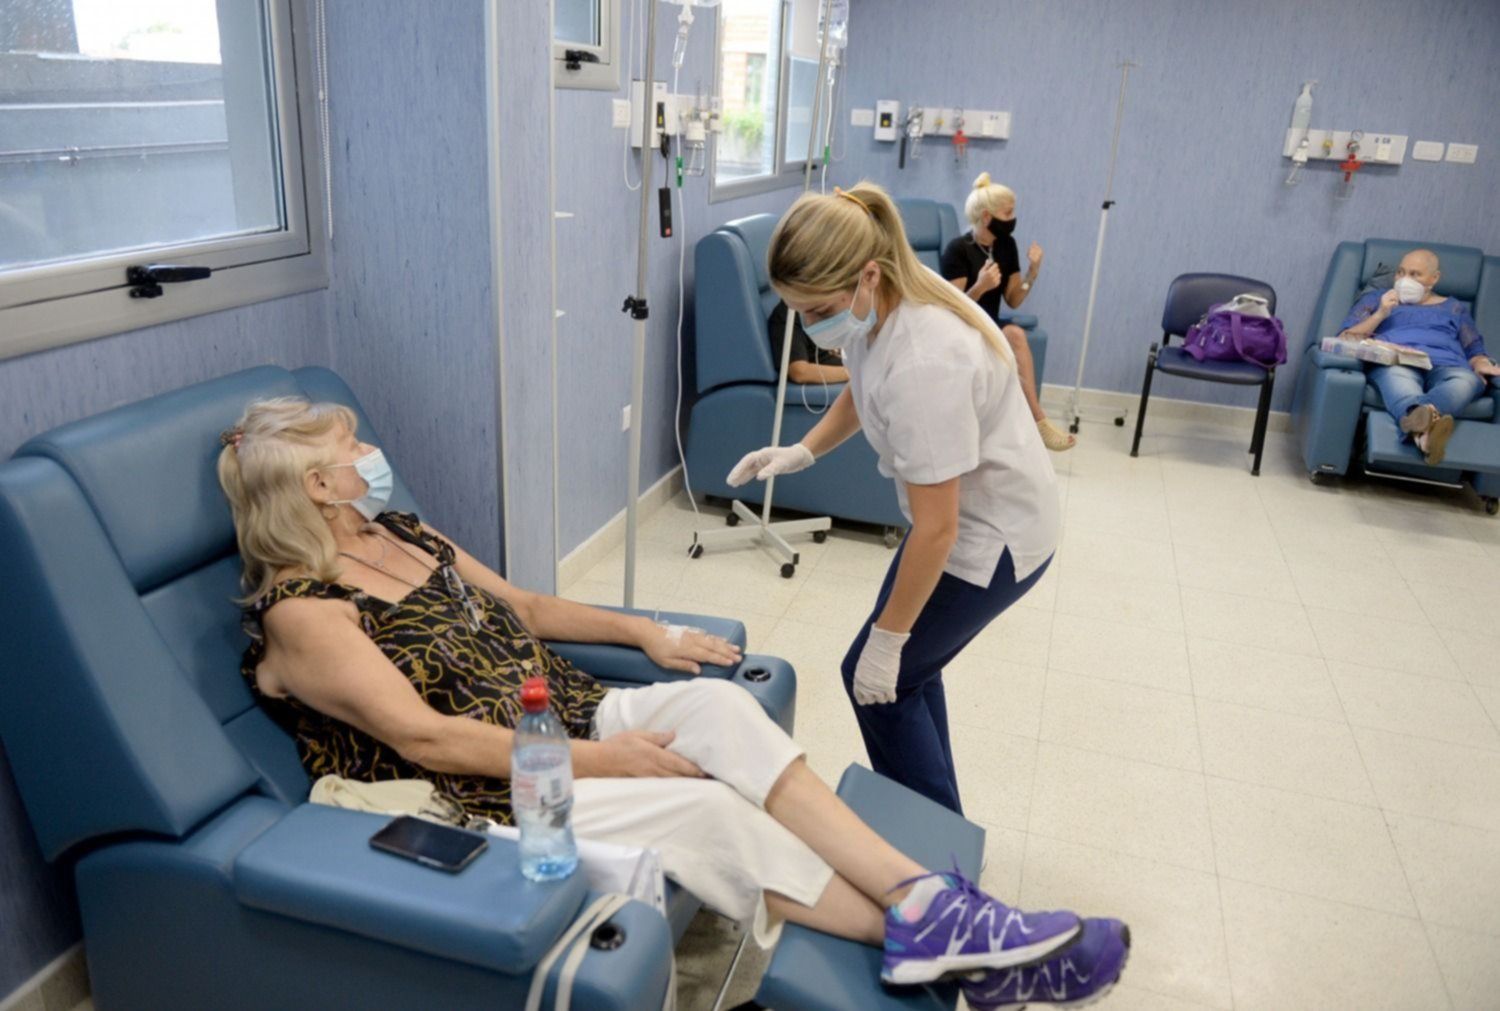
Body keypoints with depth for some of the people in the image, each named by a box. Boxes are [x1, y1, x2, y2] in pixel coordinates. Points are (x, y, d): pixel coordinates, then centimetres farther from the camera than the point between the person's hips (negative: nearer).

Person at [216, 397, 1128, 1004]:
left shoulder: (402, 533, 12)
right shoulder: (300, 609, -13)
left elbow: (520, 608, 18)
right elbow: (426, 740, -21)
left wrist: (642, 630, 7)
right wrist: (595, 760, -22)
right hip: (483, 792, -7)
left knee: (719, 704, -18)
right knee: (701, 804, -25)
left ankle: (928, 902, -22)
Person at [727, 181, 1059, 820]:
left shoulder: (924, 364, -36)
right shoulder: (877, 305, -9)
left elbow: (936, 528, -30)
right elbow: (862, 390, 14)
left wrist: (886, 638, -20)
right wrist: (803, 450, -2)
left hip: (993, 536, -9)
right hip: (965, 513, 9)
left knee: (879, 680, 0)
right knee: (908, 669, 17)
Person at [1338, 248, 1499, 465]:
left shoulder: (1453, 307, 33)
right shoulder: (1375, 299, 29)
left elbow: (1475, 350, 24)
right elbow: (1346, 340, 16)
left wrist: (1481, 364, 0)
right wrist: (1380, 314, 1)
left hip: (1445, 366, 2)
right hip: (1394, 363, -2)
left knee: (1468, 379, -37)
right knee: (1396, 375, -41)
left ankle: (1419, 420, -69)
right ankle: (1425, 424, -74)